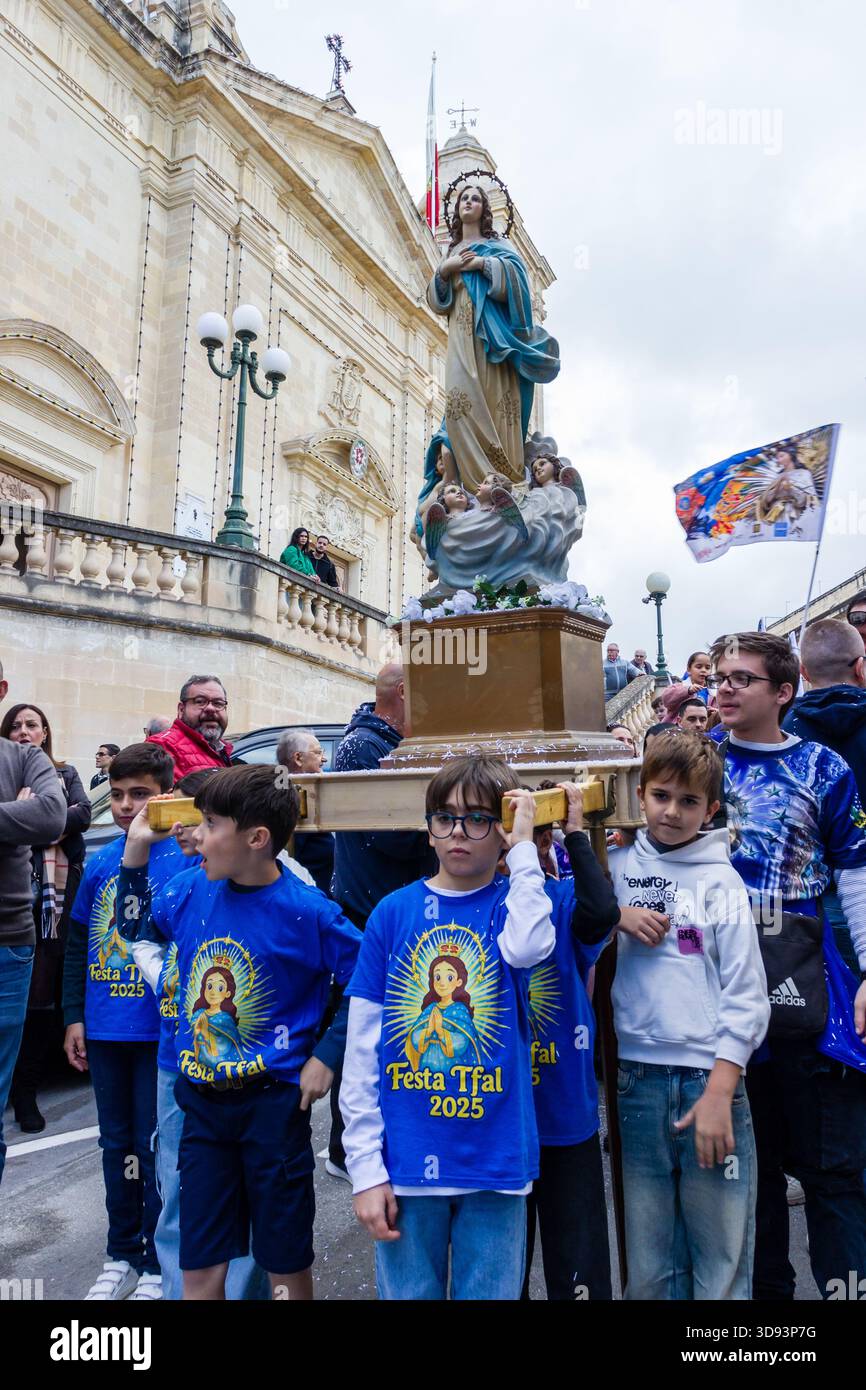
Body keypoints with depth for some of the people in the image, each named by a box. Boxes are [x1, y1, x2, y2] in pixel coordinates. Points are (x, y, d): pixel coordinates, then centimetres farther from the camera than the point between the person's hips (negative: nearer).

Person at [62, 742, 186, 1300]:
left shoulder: (185, 861, -12)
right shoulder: (99, 862, 3)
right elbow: (78, 944, 10)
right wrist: (74, 1016, 9)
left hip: (159, 1029, -5)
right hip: (104, 1028, 5)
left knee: (155, 1146, 8)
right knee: (117, 1143, 18)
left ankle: (158, 1264, 26)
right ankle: (123, 1253, 36)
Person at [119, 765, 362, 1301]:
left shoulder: (308, 911, -19)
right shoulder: (190, 890, -4)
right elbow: (134, 926, 16)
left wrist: (327, 1055, -12)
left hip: (274, 1104, -4)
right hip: (202, 1101, 4)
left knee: (287, 1266, 14)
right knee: (199, 1268, 16)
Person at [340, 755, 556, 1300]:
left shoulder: (514, 902, -1)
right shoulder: (394, 911, -2)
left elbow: (526, 947, -28)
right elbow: (362, 1050, -1)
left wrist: (523, 847, -19)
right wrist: (365, 1167, -3)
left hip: (497, 1160, 0)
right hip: (404, 1163, 1)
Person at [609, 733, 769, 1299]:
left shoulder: (722, 880, 3)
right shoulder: (616, 867, 6)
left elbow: (747, 996, 0)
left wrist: (719, 1092, -8)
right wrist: (618, 918, -10)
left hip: (712, 1078, -1)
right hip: (638, 1077, 1)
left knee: (723, 1259, 5)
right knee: (649, 1264, 9)